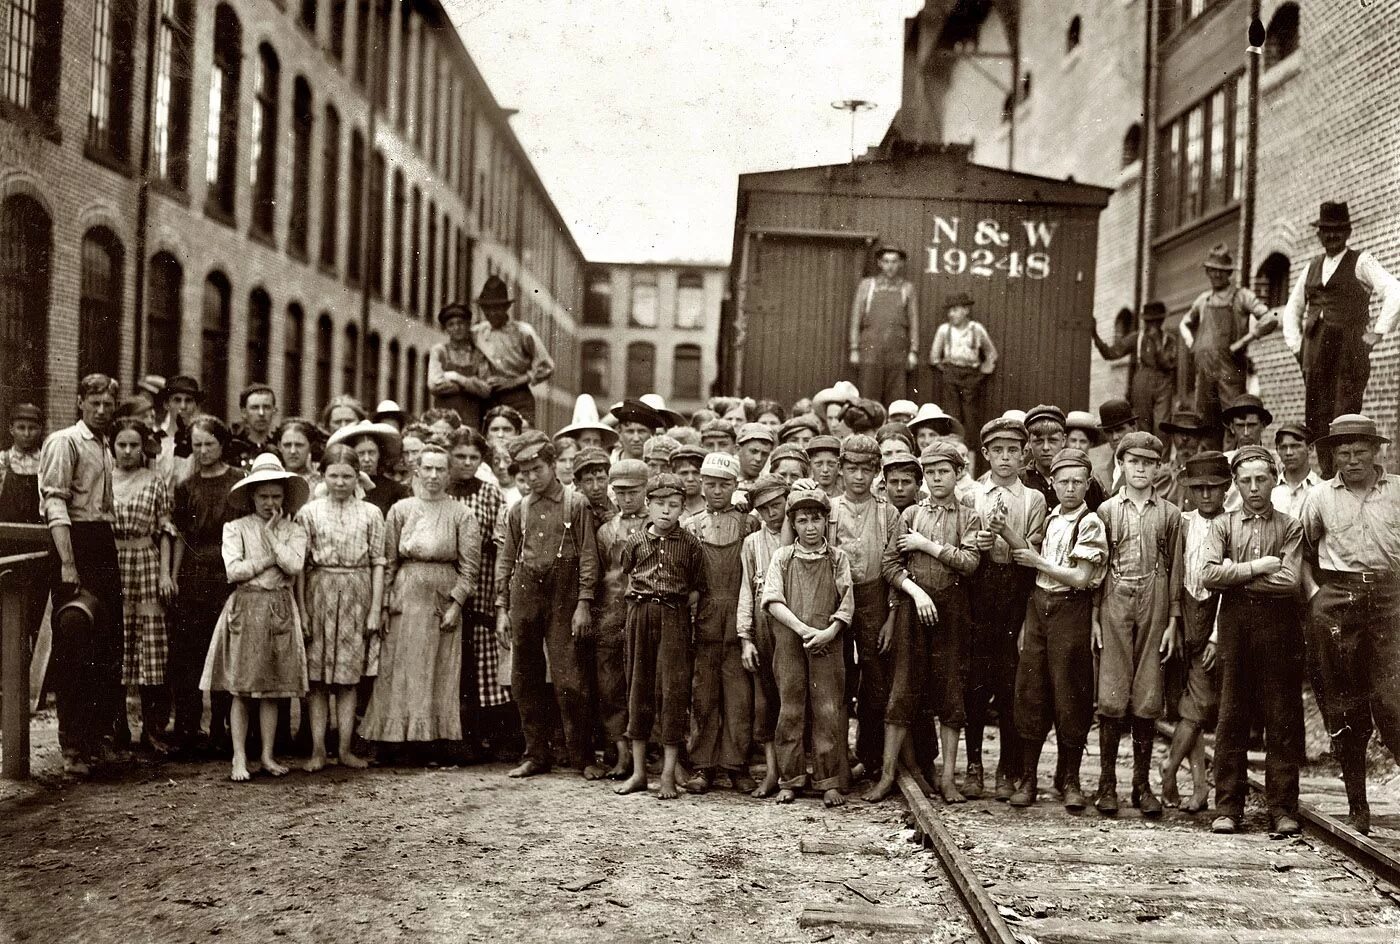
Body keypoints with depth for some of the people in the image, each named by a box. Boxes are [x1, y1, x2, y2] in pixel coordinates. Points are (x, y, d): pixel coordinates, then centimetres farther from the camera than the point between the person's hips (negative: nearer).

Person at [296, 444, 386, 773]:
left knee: (349, 678, 5)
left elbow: (377, 563, 3)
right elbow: (300, 564, 2)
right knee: (318, 679, 2)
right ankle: (318, 749, 7)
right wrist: (301, 609, -3)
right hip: (320, 595, 0)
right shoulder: (309, 512, 2)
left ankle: (345, 748, 11)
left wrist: (376, 609, -2)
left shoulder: (371, 513, 3)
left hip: (356, 598, 0)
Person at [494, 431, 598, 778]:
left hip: (562, 596, -4)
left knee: (567, 681, -7)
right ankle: (537, 754, 17)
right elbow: (505, 560, 14)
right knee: (525, 681, 7)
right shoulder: (518, 510, 13)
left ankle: (583, 757, 4)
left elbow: (588, 556, -3)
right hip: (524, 593, 4)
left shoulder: (576, 504, 1)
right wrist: (502, 609, 7)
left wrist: (583, 604, -10)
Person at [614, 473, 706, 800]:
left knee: (673, 688, -6)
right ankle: (638, 771, 15)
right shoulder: (634, 542, 7)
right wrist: (637, 600, 9)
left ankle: (669, 774, 0)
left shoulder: (689, 543, 2)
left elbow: (697, 586, 8)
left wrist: (686, 605, -5)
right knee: (639, 687, 6)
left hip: (674, 616, -2)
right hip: (640, 614, 2)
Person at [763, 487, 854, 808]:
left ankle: (831, 781, 4)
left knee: (828, 709, -3)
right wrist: (804, 629, -12)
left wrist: (829, 632, -14)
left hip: (826, 643, -1)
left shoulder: (838, 558, 8)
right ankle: (790, 779, 12)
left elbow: (847, 605, 3)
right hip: (789, 642, 1)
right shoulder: (782, 557, 8)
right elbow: (772, 601, -2)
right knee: (790, 709, 4)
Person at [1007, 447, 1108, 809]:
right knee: (1029, 693, 4)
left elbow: (1081, 579, -15)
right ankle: (1027, 778, 12)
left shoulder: (1089, 524, -7)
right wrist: (1026, 623, 12)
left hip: (1070, 612, -6)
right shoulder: (1049, 518, 11)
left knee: (1069, 697, 1)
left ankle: (1070, 780, 13)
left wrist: (1038, 561, -9)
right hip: (1038, 606, 6)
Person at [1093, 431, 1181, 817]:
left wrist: (1172, 621, 2)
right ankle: (1107, 783, 5)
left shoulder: (1170, 514, 8)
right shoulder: (1107, 510, 7)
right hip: (1114, 601, 0)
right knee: (1112, 696, -2)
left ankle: (1142, 784, 11)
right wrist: (1094, 617, -1)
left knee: (1147, 699, 2)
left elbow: (1175, 570, 8)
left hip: (1153, 604, 1)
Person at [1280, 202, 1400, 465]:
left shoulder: (1361, 261, 3)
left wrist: (1377, 333, -12)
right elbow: (1292, 308, 28)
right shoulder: (1312, 267, 20)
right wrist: (1295, 343, 14)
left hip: (1349, 350, -5)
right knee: (1317, 419, 1)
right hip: (1315, 352, 6)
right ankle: (1326, 481, 5)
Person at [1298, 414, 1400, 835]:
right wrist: (1314, 593, 4)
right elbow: (1303, 551, 16)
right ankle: (1357, 806, 13)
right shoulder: (1320, 496, 9)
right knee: (1343, 705, 5)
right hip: (1334, 602, 1)